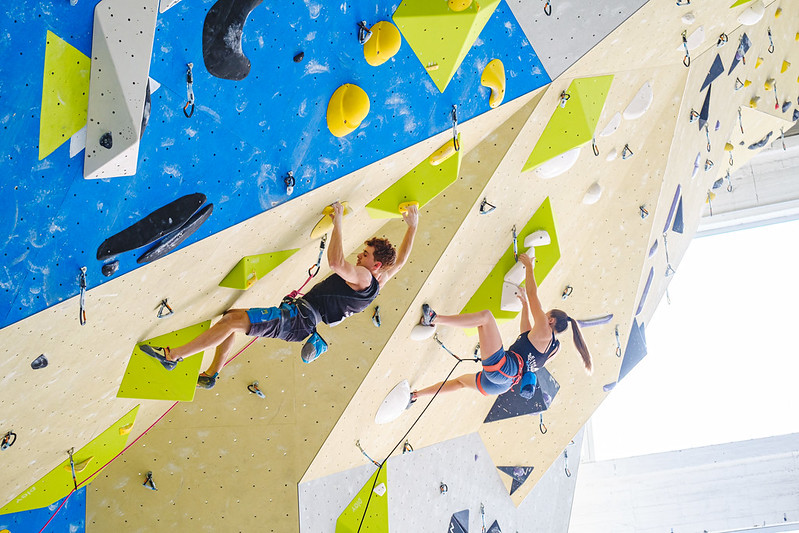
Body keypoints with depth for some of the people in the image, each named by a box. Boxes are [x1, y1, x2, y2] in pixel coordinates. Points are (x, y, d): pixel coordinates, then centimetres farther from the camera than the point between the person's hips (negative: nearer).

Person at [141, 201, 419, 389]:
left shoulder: (363, 277, -15)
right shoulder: (378, 283, 12)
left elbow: (335, 262, -32)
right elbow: (400, 260, 27)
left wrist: (337, 222, -23)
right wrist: (412, 226, 31)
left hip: (297, 319, -11)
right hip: (302, 323, 11)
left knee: (234, 320, -21)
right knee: (230, 317, 15)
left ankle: (173, 356, -19)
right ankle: (211, 374, 20)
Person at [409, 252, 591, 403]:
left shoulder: (544, 332, 1)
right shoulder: (554, 347, 24)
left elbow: (533, 294, 4)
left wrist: (528, 265, 15)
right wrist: (525, 304, 44)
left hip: (502, 367, -10)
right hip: (502, 384, 10)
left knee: (486, 316, -10)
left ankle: (435, 319, -11)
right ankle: (416, 395, 36)